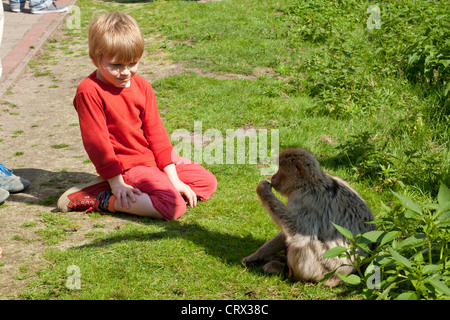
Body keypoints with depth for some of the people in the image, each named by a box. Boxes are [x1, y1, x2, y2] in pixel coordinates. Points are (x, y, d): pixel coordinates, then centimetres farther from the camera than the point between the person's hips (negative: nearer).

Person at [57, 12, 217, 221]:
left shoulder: (142, 86, 5)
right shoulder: (89, 92, -16)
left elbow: (156, 131, 5)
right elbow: (96, 141, -15)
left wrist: (172, 178, -1)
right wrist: (116, 182, -16)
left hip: (153, 156, 8)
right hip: (128, 165, -8)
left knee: (208, 182, 6)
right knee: (174, 206, -26)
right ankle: (101, 200, -14)